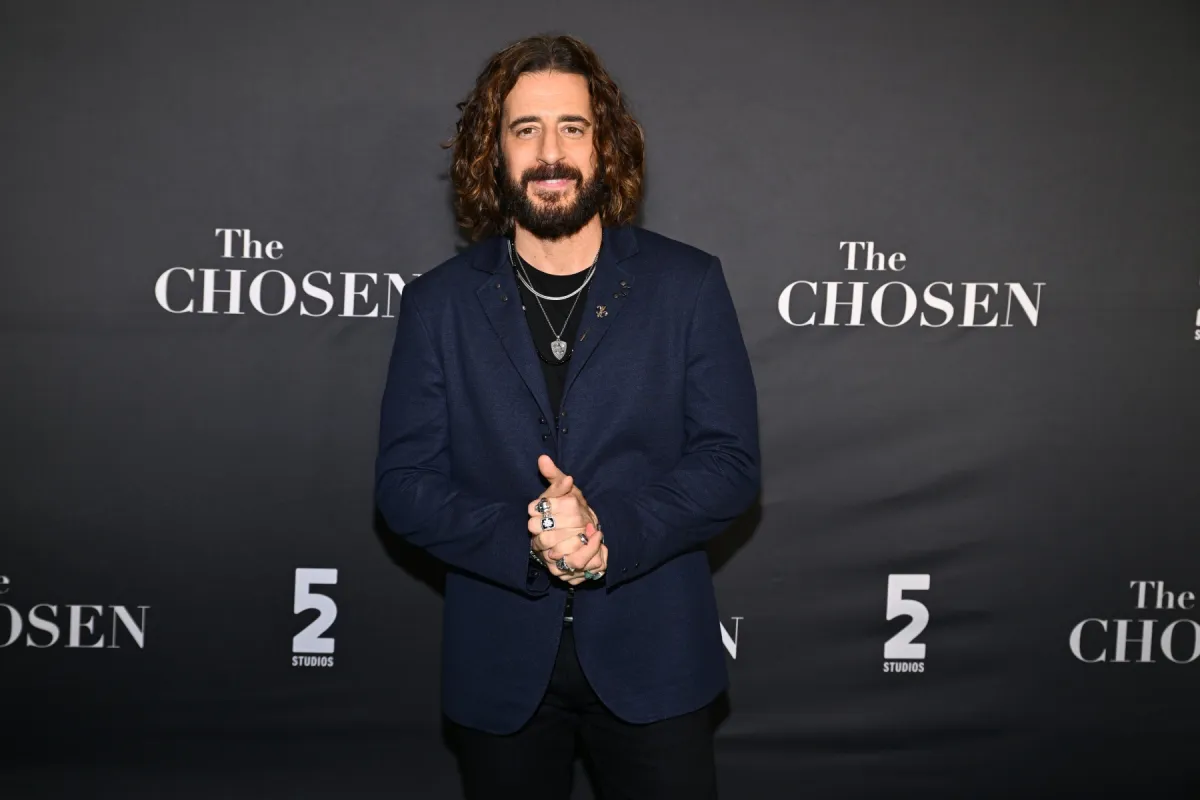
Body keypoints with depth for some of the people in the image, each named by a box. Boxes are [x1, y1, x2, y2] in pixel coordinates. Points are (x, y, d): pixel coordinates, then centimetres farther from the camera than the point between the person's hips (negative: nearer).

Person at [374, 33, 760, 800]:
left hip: (652, 658, 0)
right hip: (499, 668, 1)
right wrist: (525, 540, -20)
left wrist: (610, 531, -21)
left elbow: (731, 462, -5)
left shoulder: (688, 283, -2)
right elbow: (404, 483, -3)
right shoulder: (439, 302, 0)